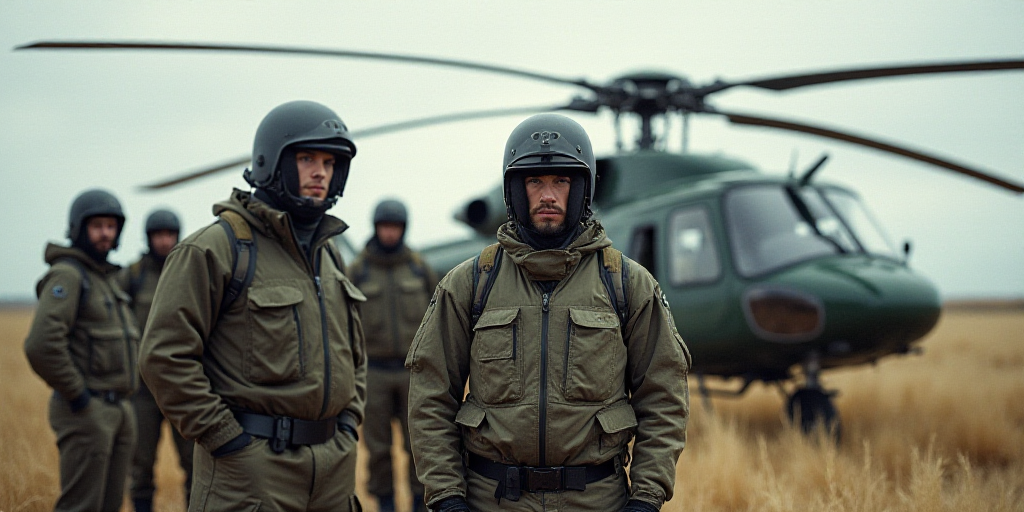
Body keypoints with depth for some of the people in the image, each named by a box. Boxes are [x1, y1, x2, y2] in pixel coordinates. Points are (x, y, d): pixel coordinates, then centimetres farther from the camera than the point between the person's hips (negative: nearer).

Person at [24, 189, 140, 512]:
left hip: (119, 410, 9)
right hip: (85, 411, -9)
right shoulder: (67, 274, -11)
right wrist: (76, 395, -16)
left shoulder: (108, 277, 17)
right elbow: (41, 345, -24)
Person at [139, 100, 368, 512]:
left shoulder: (328, 254, 15)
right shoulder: (216, 247, -8)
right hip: (253, 466, -7)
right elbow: (165, 356, -14)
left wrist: (347, 423, 11)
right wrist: (225, 438, -15)